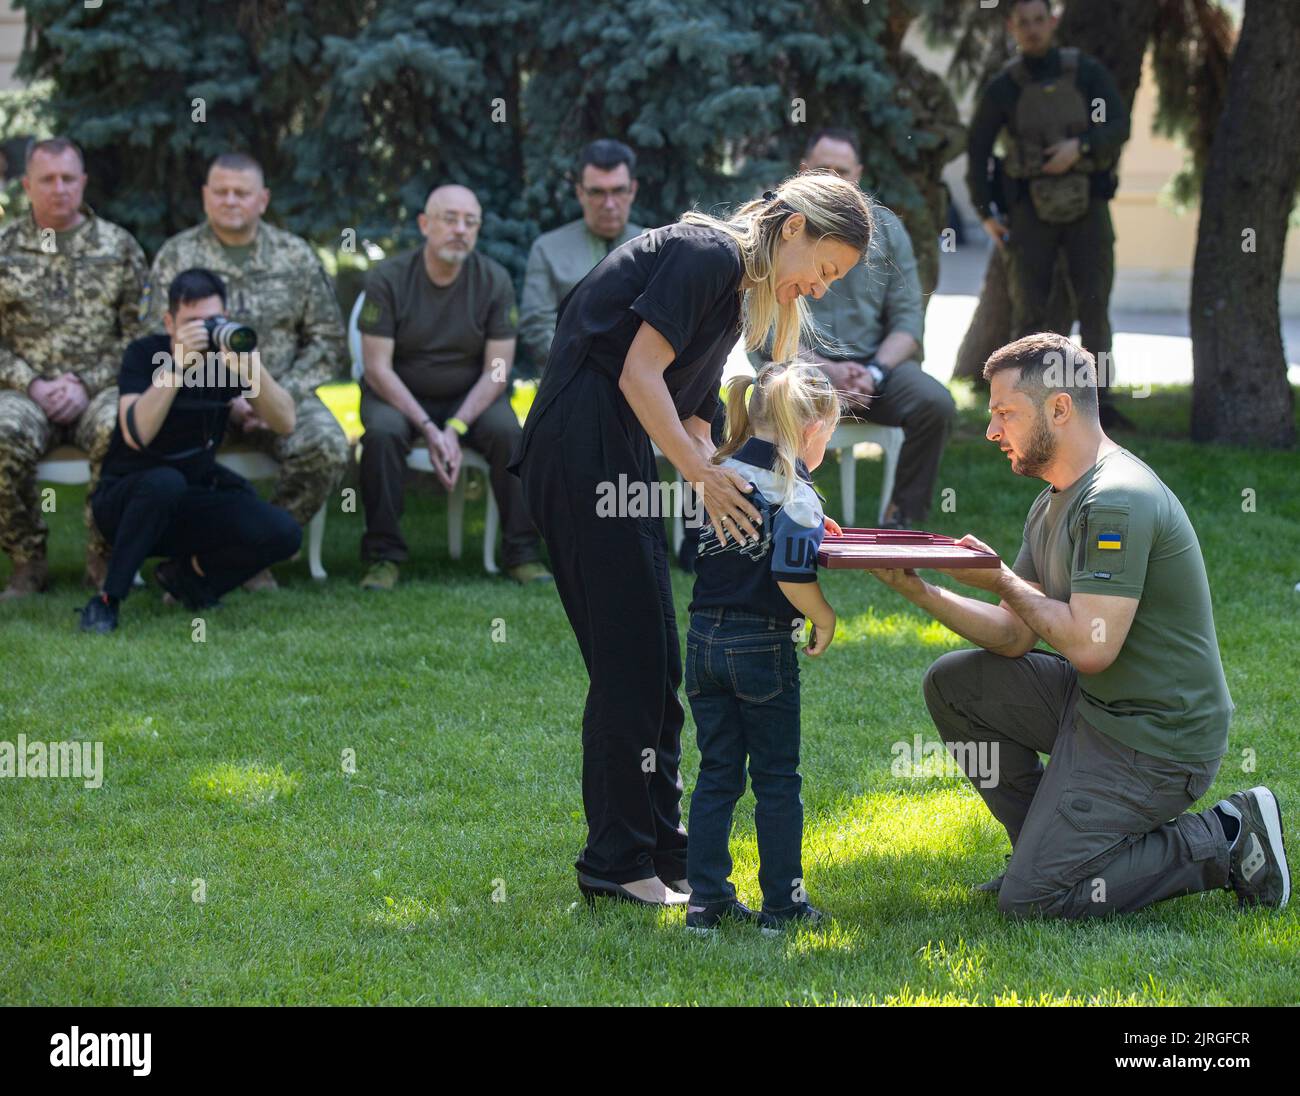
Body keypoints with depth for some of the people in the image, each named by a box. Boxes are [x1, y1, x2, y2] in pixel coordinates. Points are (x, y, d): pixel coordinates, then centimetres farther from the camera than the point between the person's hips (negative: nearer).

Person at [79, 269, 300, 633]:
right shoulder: (145, 354, -14)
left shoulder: (229, 353, -4)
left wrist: (251, 367, -31)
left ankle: (185, 573, 4)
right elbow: (136, 435, -31)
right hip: (126, 499, -4)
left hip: (192, 502, 4)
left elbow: (284, 424, -15)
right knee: (164, 482, -39)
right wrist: (178, 364, -39)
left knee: (283, 532, -19)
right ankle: (107, 600, -27)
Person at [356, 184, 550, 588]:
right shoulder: (388, 279, -11)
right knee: (382, 433, -33)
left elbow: (497, 369, -8)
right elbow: (378, 367, -14)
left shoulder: (494, 280, -6)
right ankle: (383, 557, -22)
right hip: (399, 396, -1)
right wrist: (428, 430, -24)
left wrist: (455, 428, -22)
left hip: (470, 397, 1)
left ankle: (523, 553, -16)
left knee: (508, 432, -28)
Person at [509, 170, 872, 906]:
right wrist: (704, 474, -21)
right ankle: (619, 864, -2)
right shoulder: (709, 253, -9)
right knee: (632, 662, -7)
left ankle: (664, 854, 18)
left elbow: (688, 418, 18)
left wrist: (731, 492, 5)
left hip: (619, 458, 10)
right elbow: (639, 375, -17)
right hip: (584, 451, -10)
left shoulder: (738, 291, 20)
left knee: (651, 669, 12)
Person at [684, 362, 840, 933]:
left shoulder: (719, 475, 7)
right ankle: (782, 902, 9)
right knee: (777, 779, 5)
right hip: (762, 645, -5)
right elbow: (793, 577, -20)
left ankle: (707, 899, 10)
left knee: (716, 774, 11)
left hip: (704, 638, 5)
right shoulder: (795, 493, -12)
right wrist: (825, 620, -2)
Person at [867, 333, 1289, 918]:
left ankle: (1224, 841, -2)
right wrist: (919, 591, -3)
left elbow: (1091, 646, -27)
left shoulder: (1115, 501, -22)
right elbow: (1014, 637, 9)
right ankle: (1049, 845, 13)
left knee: (1030, 899, -11)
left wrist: (1002, 581, -13)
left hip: (1156, 739, -10)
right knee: (953, 682, 10)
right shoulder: (1054, 504, 11)